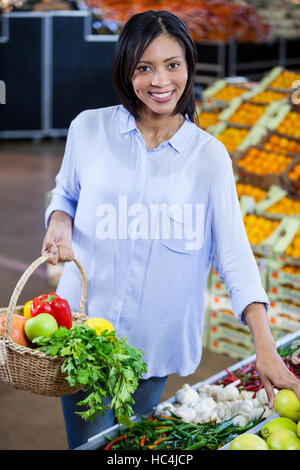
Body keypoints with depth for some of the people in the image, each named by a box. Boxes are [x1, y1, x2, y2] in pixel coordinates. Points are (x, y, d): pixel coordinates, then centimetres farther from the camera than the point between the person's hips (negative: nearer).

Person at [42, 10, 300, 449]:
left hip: (156, 341, 1)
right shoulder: (89, 129, -2)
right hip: (84, 330, 0)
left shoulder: (209, 156, -3)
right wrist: (60, 224, -11)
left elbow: (234, 251, -8)